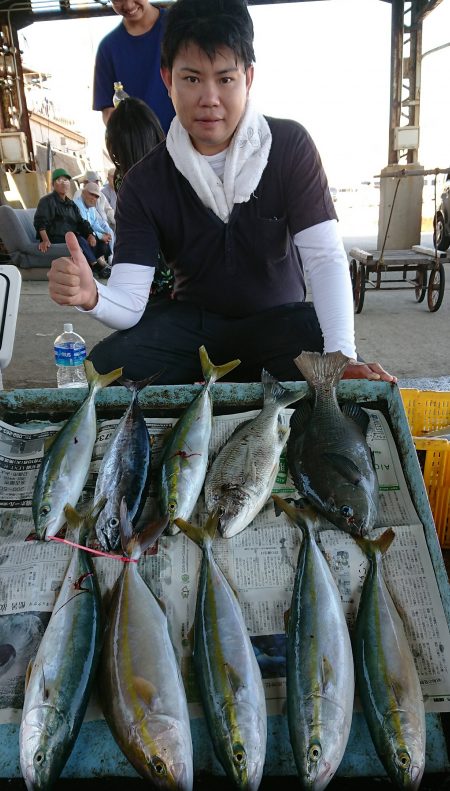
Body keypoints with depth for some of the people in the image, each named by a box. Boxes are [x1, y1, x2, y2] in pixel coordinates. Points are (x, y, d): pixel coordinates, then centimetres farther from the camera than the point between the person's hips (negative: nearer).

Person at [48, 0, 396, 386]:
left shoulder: (290, 146, -11)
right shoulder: (144, 181, -9)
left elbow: (325, 258, -19)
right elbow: (130, 302, -16)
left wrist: (343, 356, -34)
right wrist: (91, 296, -41)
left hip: (278, 319, 0)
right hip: (191, 321, 1)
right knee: (102, 371, -20)